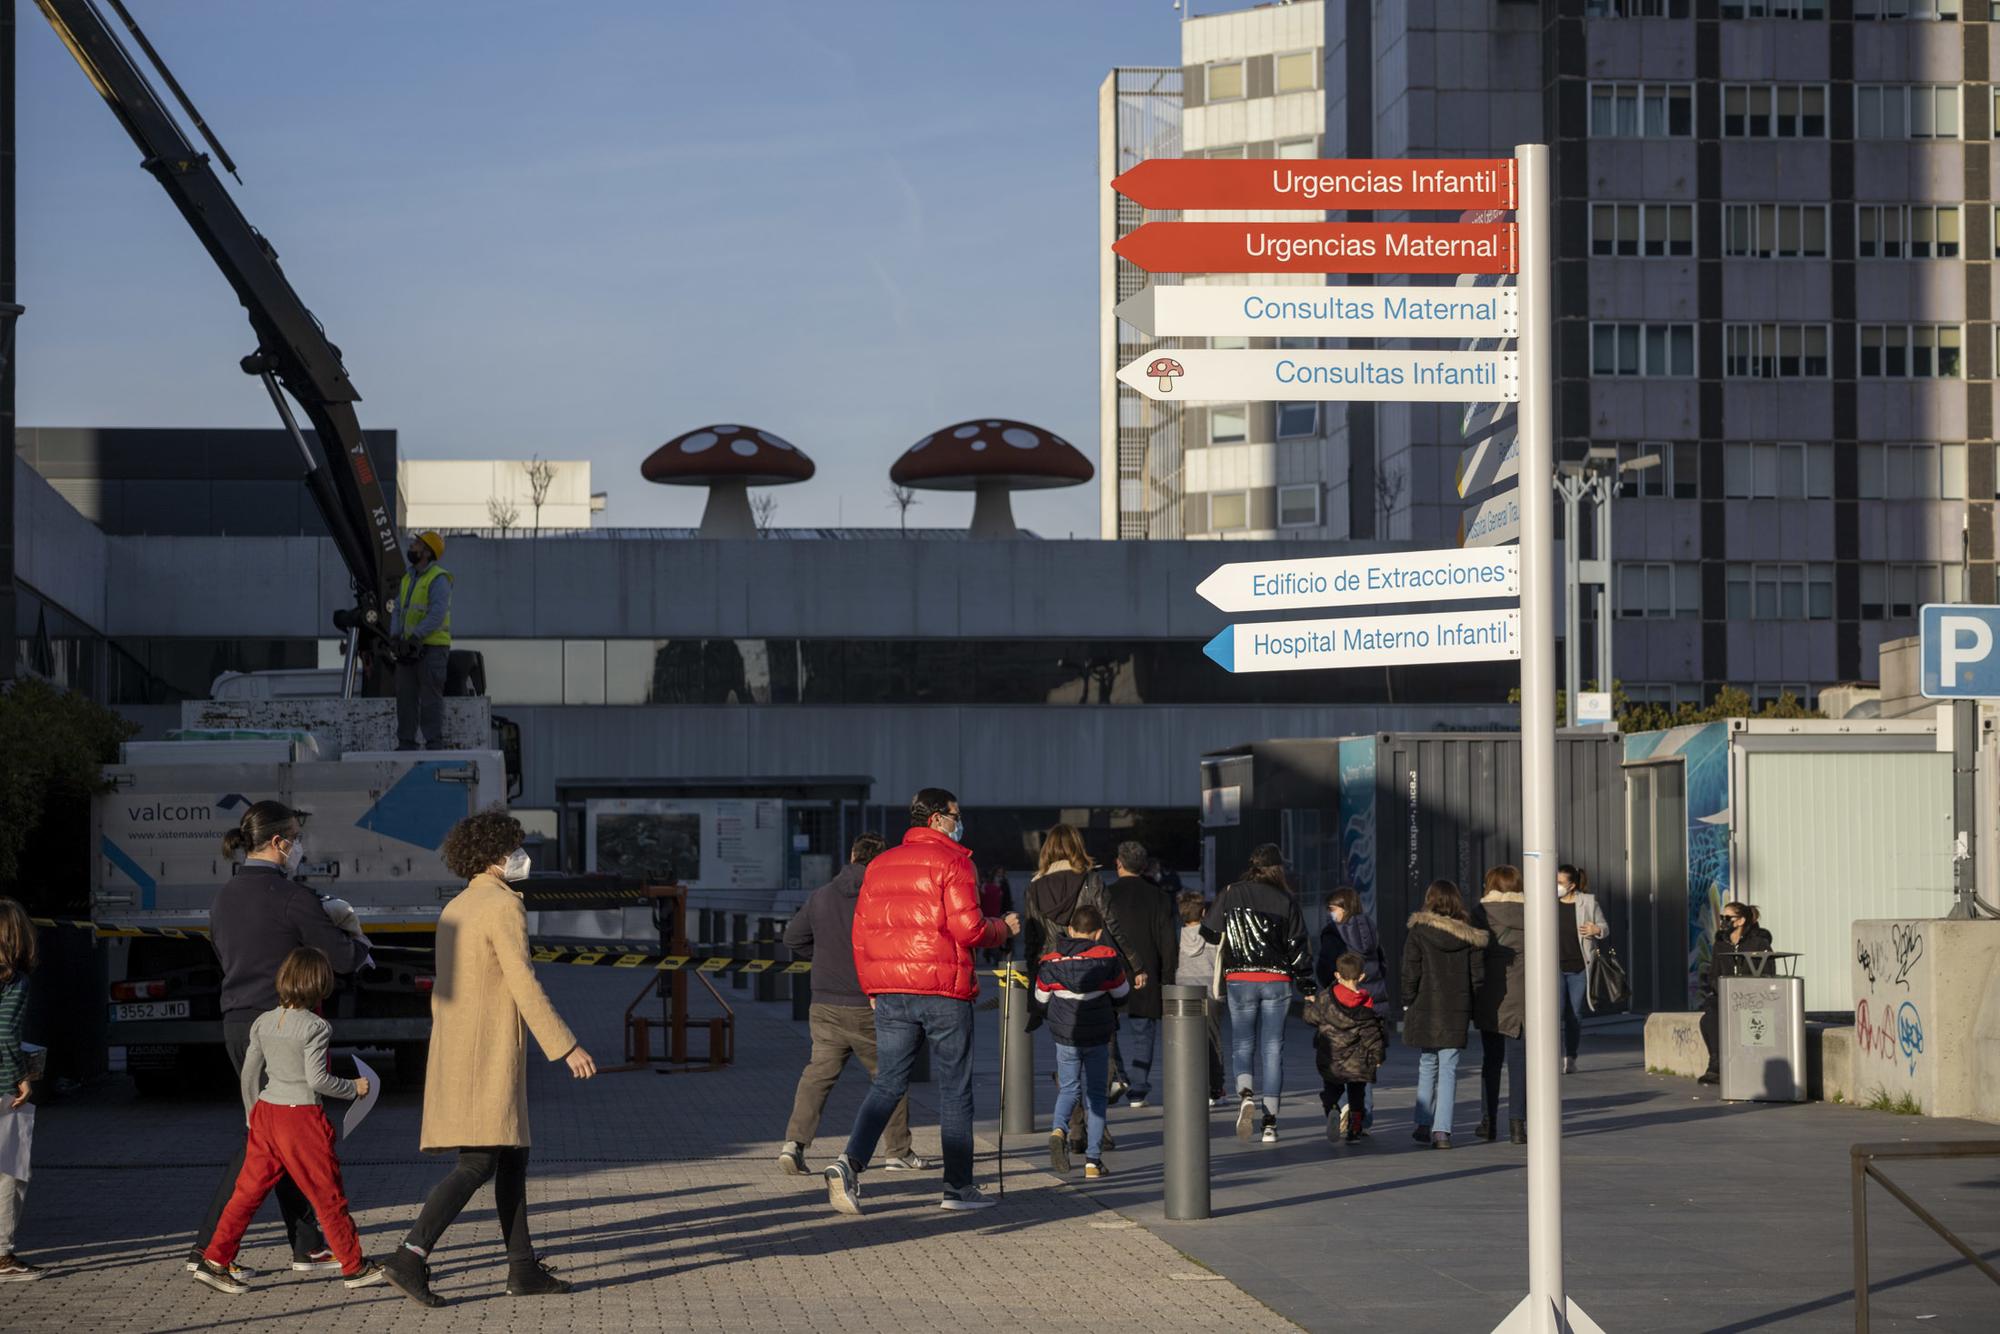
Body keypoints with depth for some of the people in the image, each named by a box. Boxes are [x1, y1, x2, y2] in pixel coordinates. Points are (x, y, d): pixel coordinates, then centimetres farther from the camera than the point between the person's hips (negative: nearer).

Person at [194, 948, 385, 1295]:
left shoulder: (263, 1022, 7)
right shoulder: (316, 1027, -13)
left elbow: (249, 1073, 11)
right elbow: (317, 1078, -18)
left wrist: (252, 1113, 23)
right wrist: (353, 1088, -3)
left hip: (266, 1111, 6)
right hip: (302, 1116, -6)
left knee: (249, 1189, 8)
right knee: (328, 1195, 4)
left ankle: (215, 1261, 3)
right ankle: (354, 1267, 14)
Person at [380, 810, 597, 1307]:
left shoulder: (454, 911, 16)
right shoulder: (504, 906, -12)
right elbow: (524, 985, -19)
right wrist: (567, 1047, -17)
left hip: (456, 1053, 9)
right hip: (489, 1056, -9)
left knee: (512, 1159, 13)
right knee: (477, 1164, -12)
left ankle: (524, 1268, 12)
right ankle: (411, 1256, -21)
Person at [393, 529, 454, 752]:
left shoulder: (438, 579, -9)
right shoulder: (407, 577, 17)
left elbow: (438, 614, -19)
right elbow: (399, 609, 16)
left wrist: (416, 636, -24)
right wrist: (397, 636, 0)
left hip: (432, 647, -8)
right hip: (409, 648, 8)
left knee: (431, 698, -7)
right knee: (405, 697, 7)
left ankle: (434, 744, -6)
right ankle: (406, 744, 11)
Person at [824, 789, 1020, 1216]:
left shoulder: (879, 865, 13)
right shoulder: (951, 861, -6)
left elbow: (862, 932, 12)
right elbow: (968, 928, -14)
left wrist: (871, 989, 20)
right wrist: (1003, 928, 6)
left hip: (890, 994, 5)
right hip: (944, 990, -5)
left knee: (887, 1084, 6)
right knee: (954, 1089, 5)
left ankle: (851, 1161, -16)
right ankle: (958, 1187, 10)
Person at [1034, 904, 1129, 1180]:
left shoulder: (1050, 961, -4)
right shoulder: (1106, 958, -7)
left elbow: (1040, 998, 6)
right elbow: (1122, 992, 4)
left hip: (1064, 1036, 1)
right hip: (1098, 1037, -1)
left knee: (1068, 1088, 18)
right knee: (1095, 1094, 8)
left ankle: (1059, 1128, -13)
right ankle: (1093, 1160, 4)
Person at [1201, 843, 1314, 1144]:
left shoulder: (1231, 895, -3)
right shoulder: (1286, 900, -2)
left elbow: (1209, 933, 2)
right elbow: (1298, 946, 2)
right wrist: (1307, 985, 10)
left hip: (1240, 980, 0)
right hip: (1277, 980, 0)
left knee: (1242, 1043, 11)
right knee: (1272, 1048, 6)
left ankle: (1246, 1094, -19)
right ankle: (1270, 1122, 4)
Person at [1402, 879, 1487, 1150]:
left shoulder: (1418, 933, -6)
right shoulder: (1470, 936, -1)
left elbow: (1410, 974, -7)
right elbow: (1478, 976, 0)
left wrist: (1408, 1004, 4)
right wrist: (1469, 1005, 11)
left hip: (1425, 1009, -1)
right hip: (1457, 1012, 1)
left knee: (1427, 1064, 15)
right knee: (1449, 1068, 3)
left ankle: (1424, 1125, 18)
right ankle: (1442, 1130, -5)